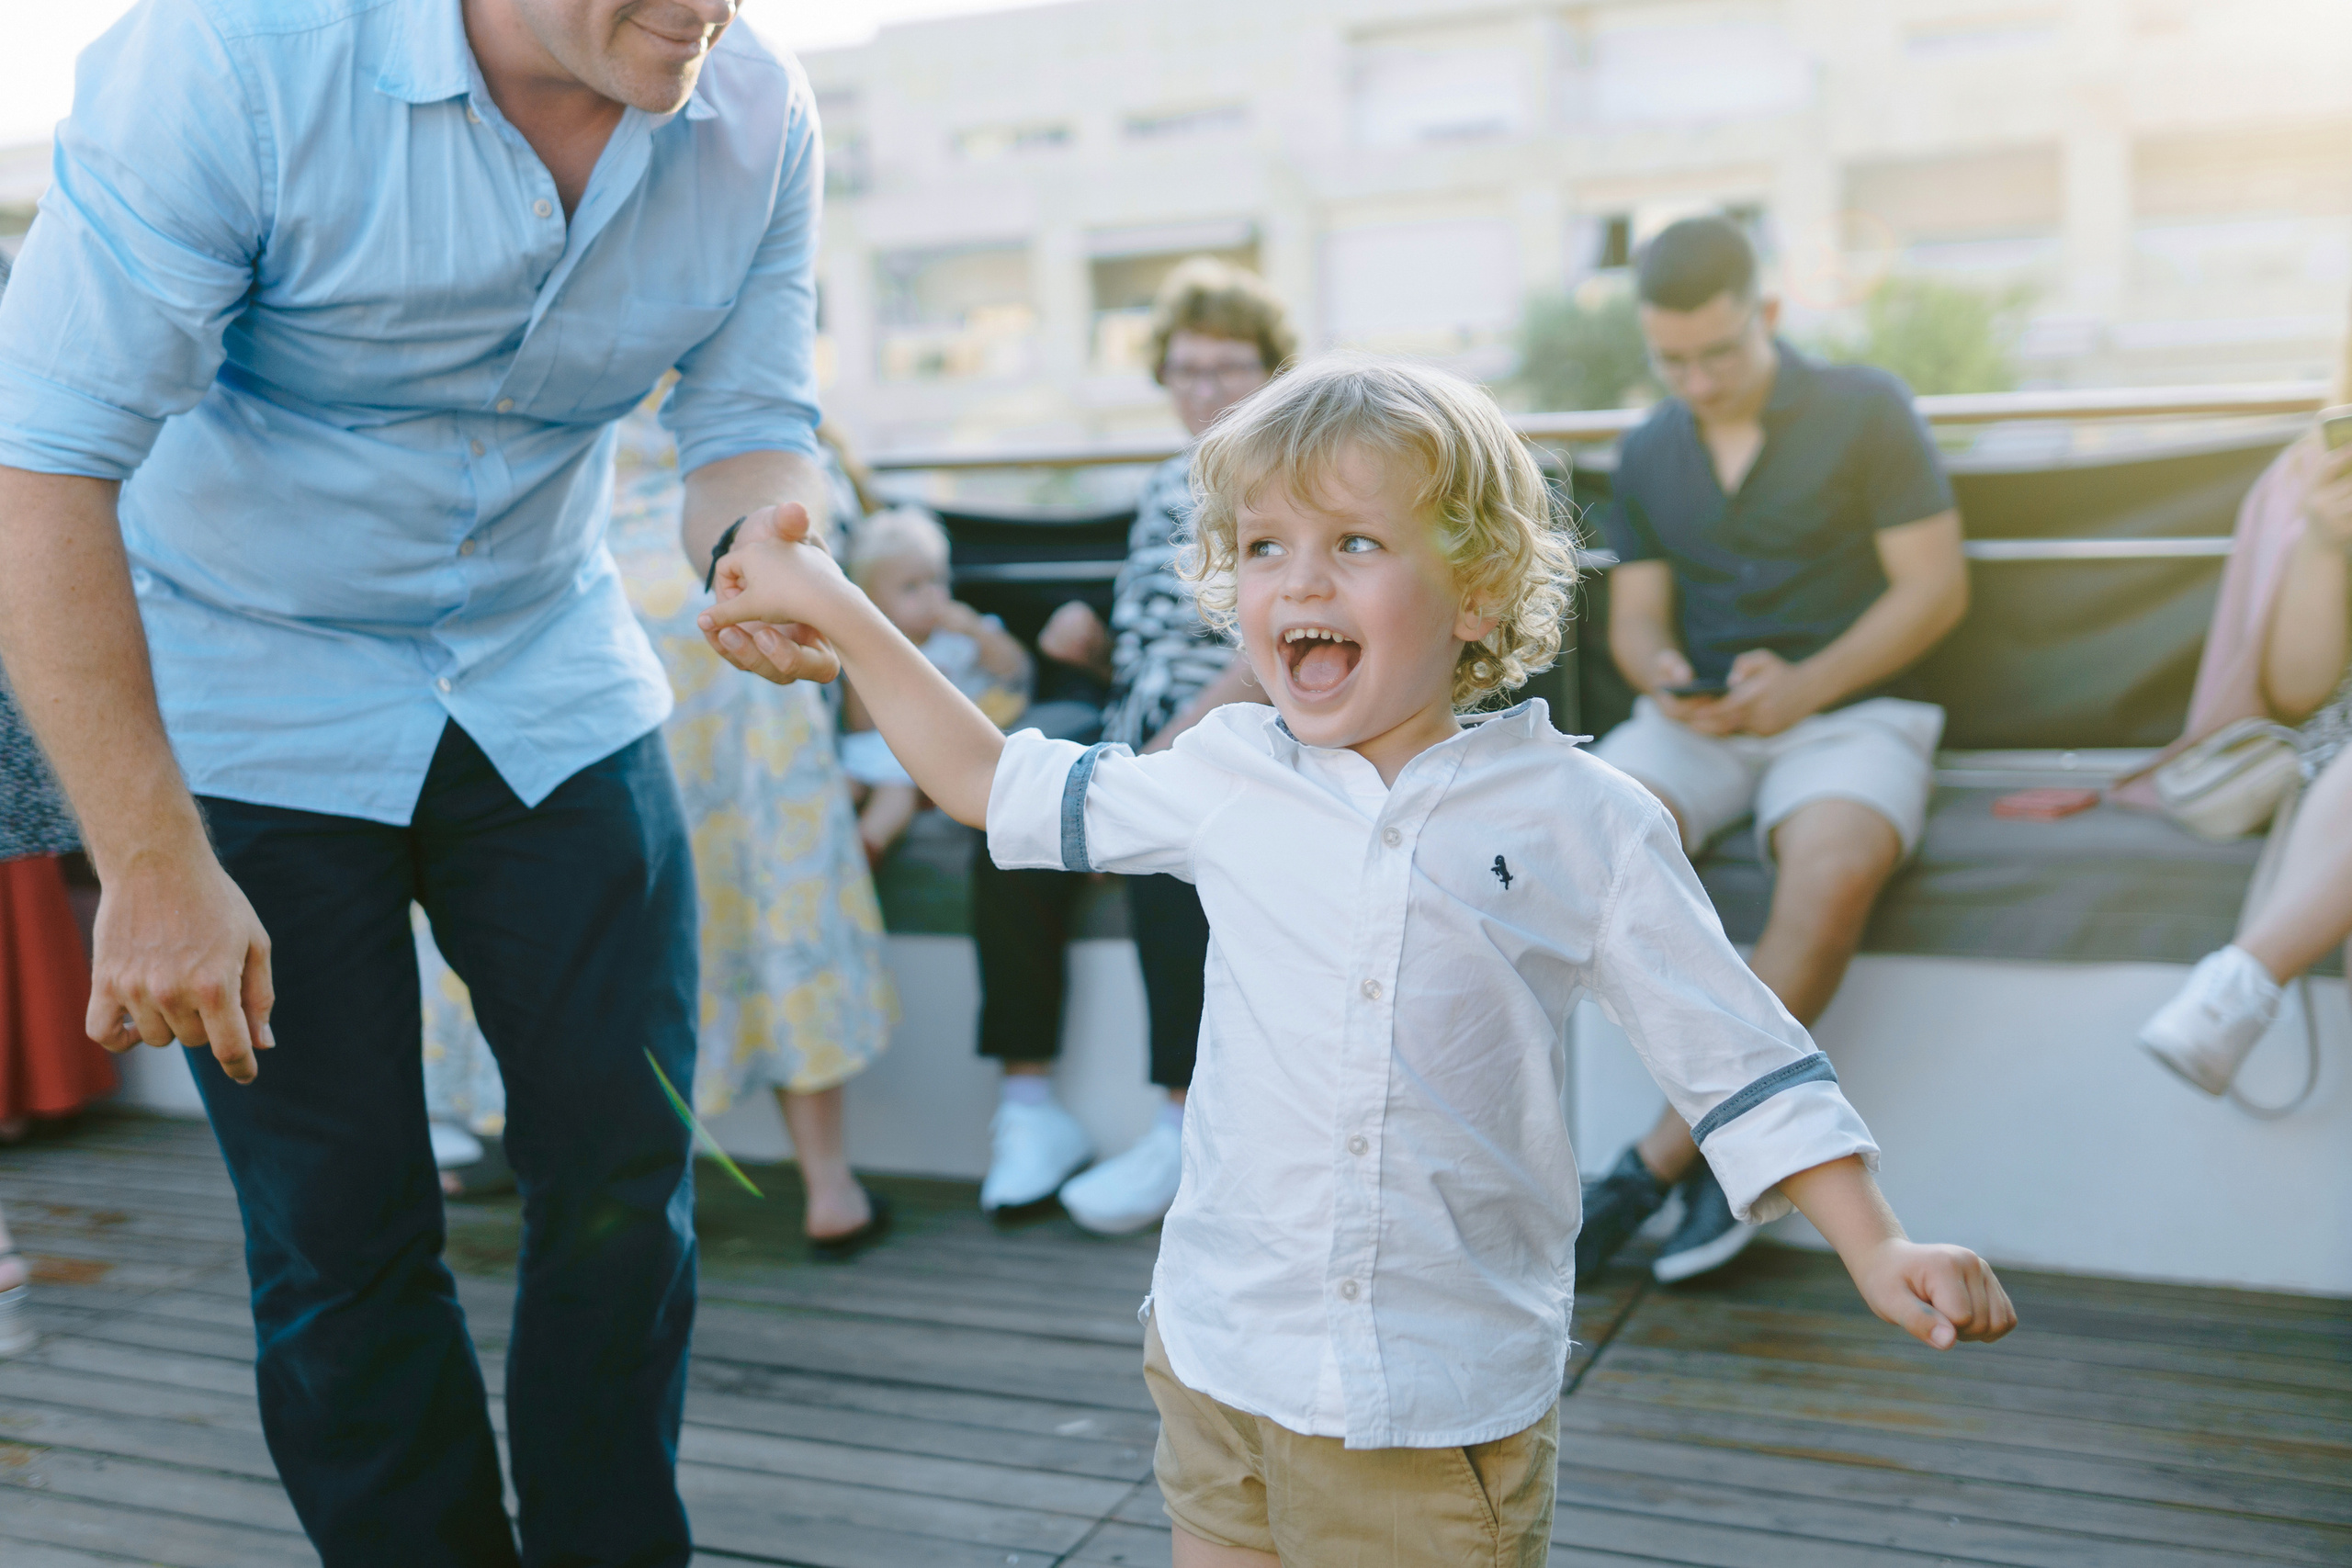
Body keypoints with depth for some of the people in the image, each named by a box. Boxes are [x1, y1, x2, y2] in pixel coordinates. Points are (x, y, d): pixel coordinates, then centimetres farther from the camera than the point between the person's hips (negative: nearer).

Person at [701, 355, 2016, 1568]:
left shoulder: (1586, 820, -7)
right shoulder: (1224, 781, -1)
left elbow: (1742, 1061, -2)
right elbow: (995, 784, 10)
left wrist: (1879, 1249, -9)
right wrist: (831, 606, 10)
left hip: (1453, 1403, -2)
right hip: (1225, 1361, 3)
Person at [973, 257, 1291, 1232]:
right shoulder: (1165, 492, 20)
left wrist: (1156, 764, -19)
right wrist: (1091, 644, 2)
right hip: (1143, 756, 6)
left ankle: (1186, 1132, -27)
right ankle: (1030, 1109, -15)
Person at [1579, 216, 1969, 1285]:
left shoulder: (1866, 411, 2)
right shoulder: (1647, 456, 15)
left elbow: (1935, 587, -3)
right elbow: (1635, 617, 14)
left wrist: (1803, 685, -17)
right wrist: (1660, 673, -12)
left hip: (1849, 710, -3)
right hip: (1694, 722, 4)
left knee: (1834, 866, -37)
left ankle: (1660, 1158, -23)